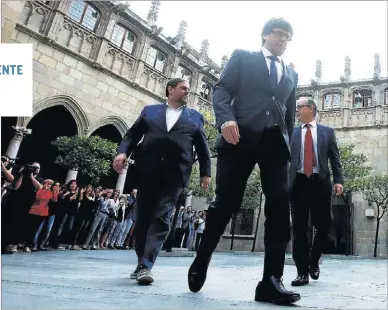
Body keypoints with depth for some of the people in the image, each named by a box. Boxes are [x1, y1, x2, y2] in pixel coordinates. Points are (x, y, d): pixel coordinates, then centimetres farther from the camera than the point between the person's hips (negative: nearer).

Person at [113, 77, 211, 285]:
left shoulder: (195, 117, 18)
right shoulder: (150, 110, 18)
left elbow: (202, 147, 15)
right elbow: (132, 134, 12)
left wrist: (205, 172, 8)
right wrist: (123, 152, -6)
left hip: (175, 174, -1)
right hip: (147, 170, 1)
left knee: (161, 219, -10)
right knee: (143, 218, 6)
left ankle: (145, 266, -11)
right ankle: (142, 263, 20)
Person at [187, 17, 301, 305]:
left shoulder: (291, 74, 27)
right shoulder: (242, 57, 15)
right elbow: (221, 90, 2)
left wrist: (288, 141, 16)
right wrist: (225, 119, -16)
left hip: (276, 142, 4)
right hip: (242, 137, -4)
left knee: (280, 208, -8)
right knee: (226, 204, -5)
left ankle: (271, 280, -4)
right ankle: (201, 262, 16)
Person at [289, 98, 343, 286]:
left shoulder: (327, 131, 13)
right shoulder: (291, 133, 14)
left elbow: (335, 158, 8)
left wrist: (338, 180, -5)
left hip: (320, 183, 0)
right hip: (298, 183, 0)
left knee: (324, 225, 0)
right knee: (299, 229, -1)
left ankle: (313, 262, 25)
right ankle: (302, 271, 6)